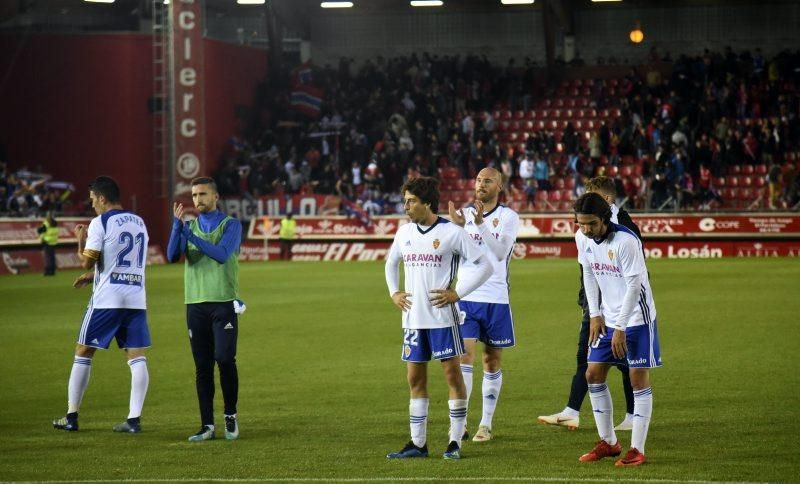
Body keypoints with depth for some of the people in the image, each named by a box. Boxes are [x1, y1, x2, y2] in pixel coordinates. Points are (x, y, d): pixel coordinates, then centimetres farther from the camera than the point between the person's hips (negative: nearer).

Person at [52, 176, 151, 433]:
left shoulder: (100, 223, -7)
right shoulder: (139, 222, 14)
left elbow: (87, 261, -10)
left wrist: (81, 239, 9)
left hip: (107, 299, -5)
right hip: (136, 299, 5)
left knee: (83, 353, 7)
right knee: (137, 357, 2)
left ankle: (71, 416, 10)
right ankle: (134, 418, -6)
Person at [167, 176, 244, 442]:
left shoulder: (231, 225, 1)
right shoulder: (189, 226, 12)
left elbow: (222, 254, -16)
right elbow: (172, 255, -3)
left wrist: (191, 235, -23)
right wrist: (177, 225, -17)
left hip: (223, 303, -3)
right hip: (195, 303, 3)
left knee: (225, 360, -10)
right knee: (202, 367, 1)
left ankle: (231, 416, 7)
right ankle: (207, 425, 3)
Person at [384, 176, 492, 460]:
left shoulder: (451, 233, -8)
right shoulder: (404, 232, 9)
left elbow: (484, 265, -7)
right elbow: (391, 263, 28)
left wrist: (457, 293, -12)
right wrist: (394, 293, 14)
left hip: (442, 317, -6)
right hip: (413, 318, 6)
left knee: (452, 374, -2)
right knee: (415, 378, 7)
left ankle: (455, 442, 4)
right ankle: (417, 443, 13)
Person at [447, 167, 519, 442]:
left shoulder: (508, 217, -1)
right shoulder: (464, 214, 7)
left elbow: (500, 252, -15)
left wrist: (480, 224, -27)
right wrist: (458, 227, -19)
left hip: (495, 298, -1)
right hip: (466, 296, 1)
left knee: (492, 359, 7)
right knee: (464, 354, -10)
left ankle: (486, 424, 16)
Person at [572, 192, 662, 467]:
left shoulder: (626, 241, -23)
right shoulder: (582, 238, -3)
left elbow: (634, 285, -21)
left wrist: (621, 328, -19)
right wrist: (595, 314, 4)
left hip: (636, 317, -7)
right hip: (607, 317, 7)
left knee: (639, 379, -6)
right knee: (593, 375, 6)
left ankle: (637, 450, -2)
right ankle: (608, 443, 18)